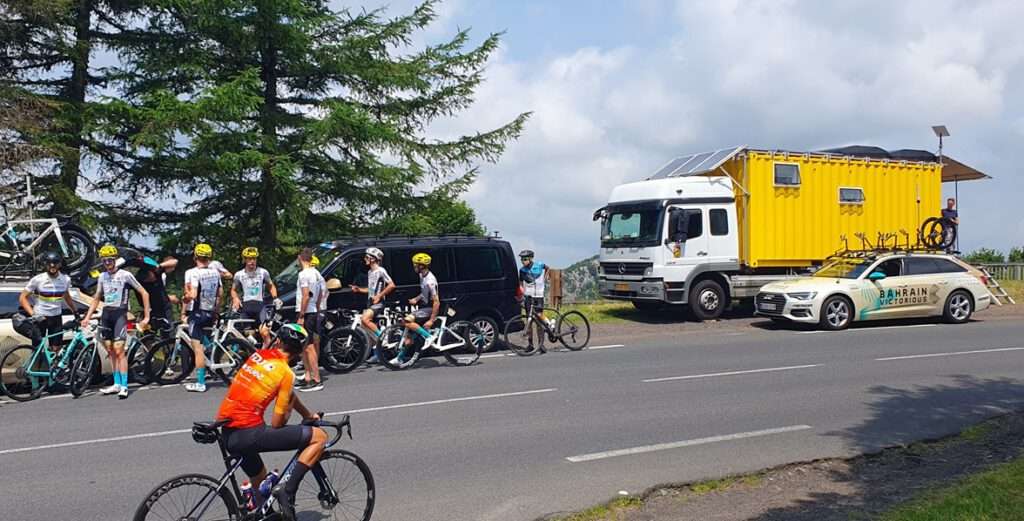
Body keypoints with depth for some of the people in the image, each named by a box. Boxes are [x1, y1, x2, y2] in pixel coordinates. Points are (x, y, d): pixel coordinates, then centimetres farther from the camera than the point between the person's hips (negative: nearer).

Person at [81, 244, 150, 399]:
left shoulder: (125, 275, -5)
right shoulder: (102, 277, 11)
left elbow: (144, 293, -4)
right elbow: (96, 299, 21)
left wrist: (146, 317, -7)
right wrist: (87, 317, 11)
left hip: (120, 314, -6)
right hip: (106, 314, 6)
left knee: (119, 350, -12)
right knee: (110, 351, 8)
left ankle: (124, 386, -8)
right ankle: (117, 384, 17)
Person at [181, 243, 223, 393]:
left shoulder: (192, 272, -14)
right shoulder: (215, 272, 5)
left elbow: (192, 295, -24)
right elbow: (219, 295, 12)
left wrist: (185, 298, -2)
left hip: (197, 313, -6)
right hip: (211, 313, 6)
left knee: (197, 348, -4)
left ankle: (200, 383, -2)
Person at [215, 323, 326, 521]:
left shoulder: (258, 355, 11)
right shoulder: (286, 373, -10)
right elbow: (276, 423, -6)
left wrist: (308, 414, 30)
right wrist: (286, 413, 15)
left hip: (227, 433, 8)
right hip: (248, 434, -8)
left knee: (260, 481, 30)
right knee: (320, 437, -4)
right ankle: (286, 490, -6)